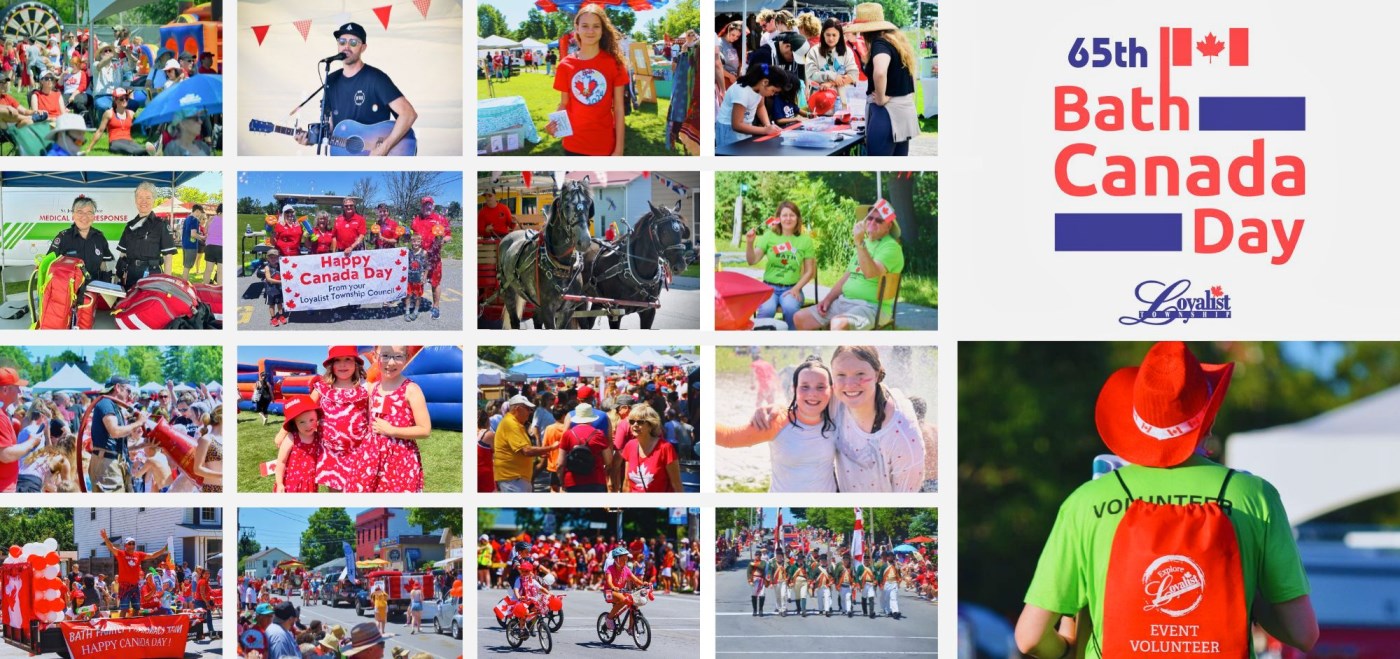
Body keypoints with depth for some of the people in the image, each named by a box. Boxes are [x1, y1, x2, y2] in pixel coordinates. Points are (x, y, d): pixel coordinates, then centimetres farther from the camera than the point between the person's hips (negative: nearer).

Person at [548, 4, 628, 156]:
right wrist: (555, 124, -13)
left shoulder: (614, 63, -4)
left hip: (605, 145, -2)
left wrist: (619, 149, -7)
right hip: (573, 145, 2)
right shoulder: (566, 65, 1)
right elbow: (564, 105, 9)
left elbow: (618, 109, -3)